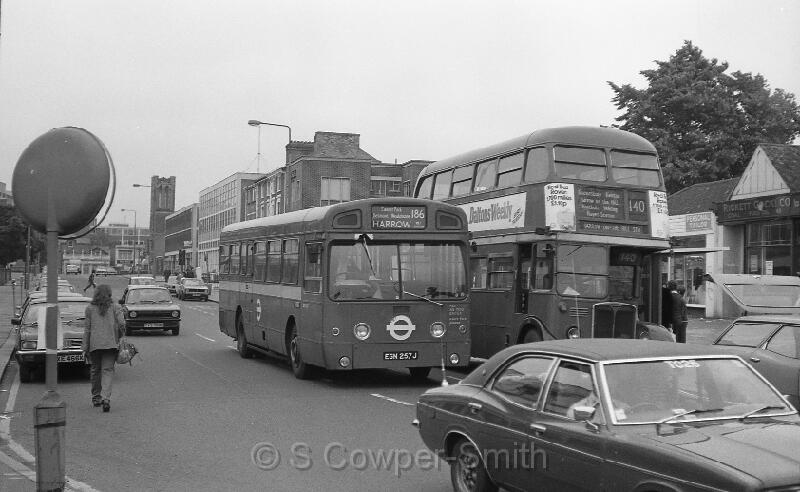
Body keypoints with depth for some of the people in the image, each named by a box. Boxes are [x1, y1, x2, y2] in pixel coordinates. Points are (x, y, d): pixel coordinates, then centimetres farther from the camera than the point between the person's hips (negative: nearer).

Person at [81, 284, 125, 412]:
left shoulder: (90, 308, 5)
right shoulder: (114, 307, 3)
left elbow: (87, 329, 5)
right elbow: (122, 323, -7)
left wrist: (85, 349, 8)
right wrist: (119, 337, 12)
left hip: (94, 343, 1)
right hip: (111, 343, -1)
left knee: (95, 369, 15)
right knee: (108, 370, -2)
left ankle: (96, 397, 25)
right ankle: (106, 398, -18)